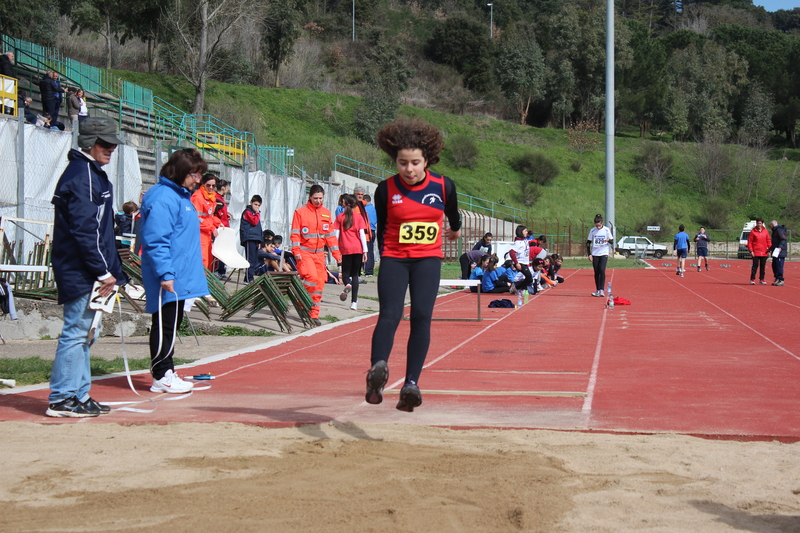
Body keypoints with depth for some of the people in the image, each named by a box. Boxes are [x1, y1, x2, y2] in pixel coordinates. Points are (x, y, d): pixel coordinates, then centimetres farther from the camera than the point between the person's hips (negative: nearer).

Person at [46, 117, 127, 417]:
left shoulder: (94, 174, 18)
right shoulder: (81, 176, -14)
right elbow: (84, 229, -21)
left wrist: (111, 270, 19)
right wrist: (103, 272, -19)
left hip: (88, 271, 10)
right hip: (80, 272, -10)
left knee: (82, 334, 13)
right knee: (75, 332, -7)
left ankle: (80, 396, 19)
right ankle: (61, 400, -3)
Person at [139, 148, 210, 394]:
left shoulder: (182, 196, 16)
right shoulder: (163, 197, -16)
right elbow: (155, 240, -22)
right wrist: (165, 274, -26)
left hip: (180, 277, 10)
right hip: (168, 280, -10)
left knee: (172, 325, 15)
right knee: (164, 326, -3)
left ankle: (165, 372, 23)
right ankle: (162, 377, 4)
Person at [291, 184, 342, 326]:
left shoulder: (326, 214, 10)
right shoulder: (301, 212, -3)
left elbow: (330, 235, 14)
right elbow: (295, 233, -5)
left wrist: (336, 253, 9)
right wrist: (296, 251, -16)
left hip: (319, 253, 5)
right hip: (305, 252, -5)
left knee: (320, 282, 2)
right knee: (312, 277, -23)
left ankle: (314, 314, 10)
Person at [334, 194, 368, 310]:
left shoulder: (340, 217, 3)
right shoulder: (359, 218, 3)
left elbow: (336, 234, 2)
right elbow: (362, 234, -2)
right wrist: (365, 251, -1)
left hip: (345, 249, -1)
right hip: (357, 249, 1)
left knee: (345, 273, 10)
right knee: (355, 274, 9)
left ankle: (347, 284, -27)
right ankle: (354, 302, 2)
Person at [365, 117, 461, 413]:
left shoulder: (444, 186, -3)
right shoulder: (386, 190, -4)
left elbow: (452, 212, 20)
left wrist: (455, 230, 38)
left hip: (428, 259, 0)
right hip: (394, 258, 0)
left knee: (421, 316, -16)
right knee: (389, 314, -20)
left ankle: (411, 383, -20)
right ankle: (378, 369, -40)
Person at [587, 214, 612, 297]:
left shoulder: (606, 230, -4)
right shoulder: (592, 231, 1)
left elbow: (612, 242, 1)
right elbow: (588, 243, 6)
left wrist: (608, 240, -23)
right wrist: (589, 254, -1)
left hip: (604, 253, -2)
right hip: (595, 254, 2)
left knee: (602, 270, -17)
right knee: (596, 272, 4)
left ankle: (602, 290, -17)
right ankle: (598, 291, 11)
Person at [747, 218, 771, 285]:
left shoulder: (765, 231, 6)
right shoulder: (753, 231, -2)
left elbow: (768, 241, 10)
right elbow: (749, 242, -2)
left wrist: (769, 249, 3)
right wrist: (751, 250, -8)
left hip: (764, 253, 3)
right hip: (756, 253, -3)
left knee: (763, 266, 7)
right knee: (755, 266, -4)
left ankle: (761, 279, 15)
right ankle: (752, 279, 1)